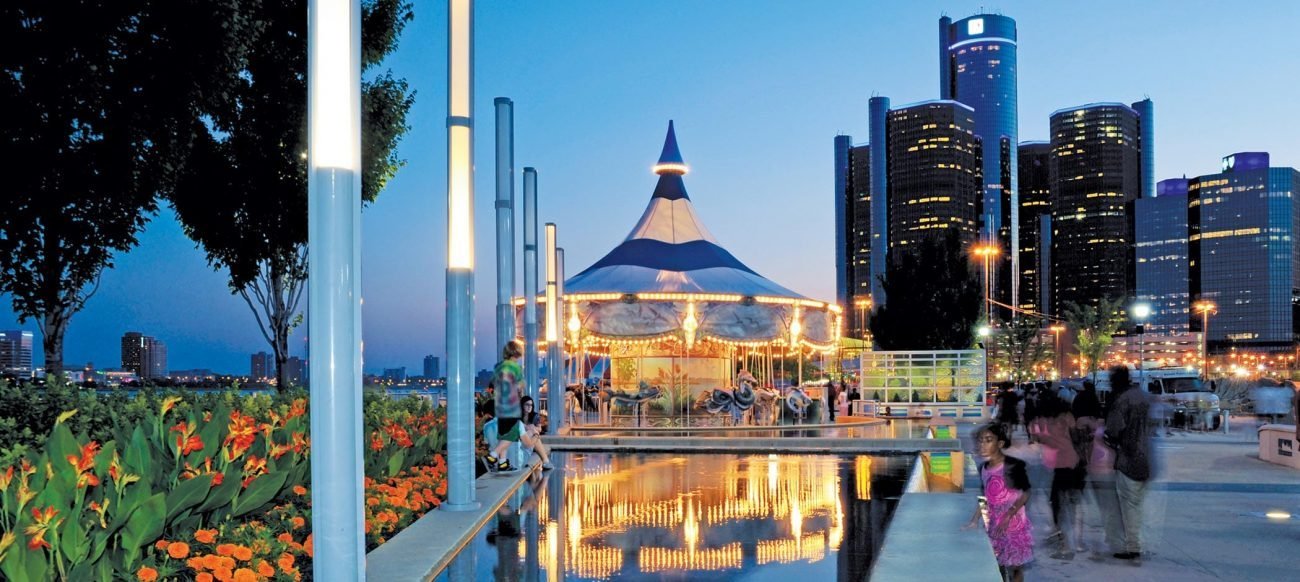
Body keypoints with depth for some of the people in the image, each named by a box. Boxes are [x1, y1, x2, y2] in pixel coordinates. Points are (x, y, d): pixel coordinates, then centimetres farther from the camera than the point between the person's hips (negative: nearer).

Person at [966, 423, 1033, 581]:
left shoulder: (1013, 465, -18)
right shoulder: (983, 468, 2)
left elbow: (1025, 494, -13)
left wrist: (1008, 516, -21)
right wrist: (974, 521, 5)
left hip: (1014, 525, -6)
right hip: (993, 526, 6)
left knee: (1014, 567, 3)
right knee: (997, 567, 13)